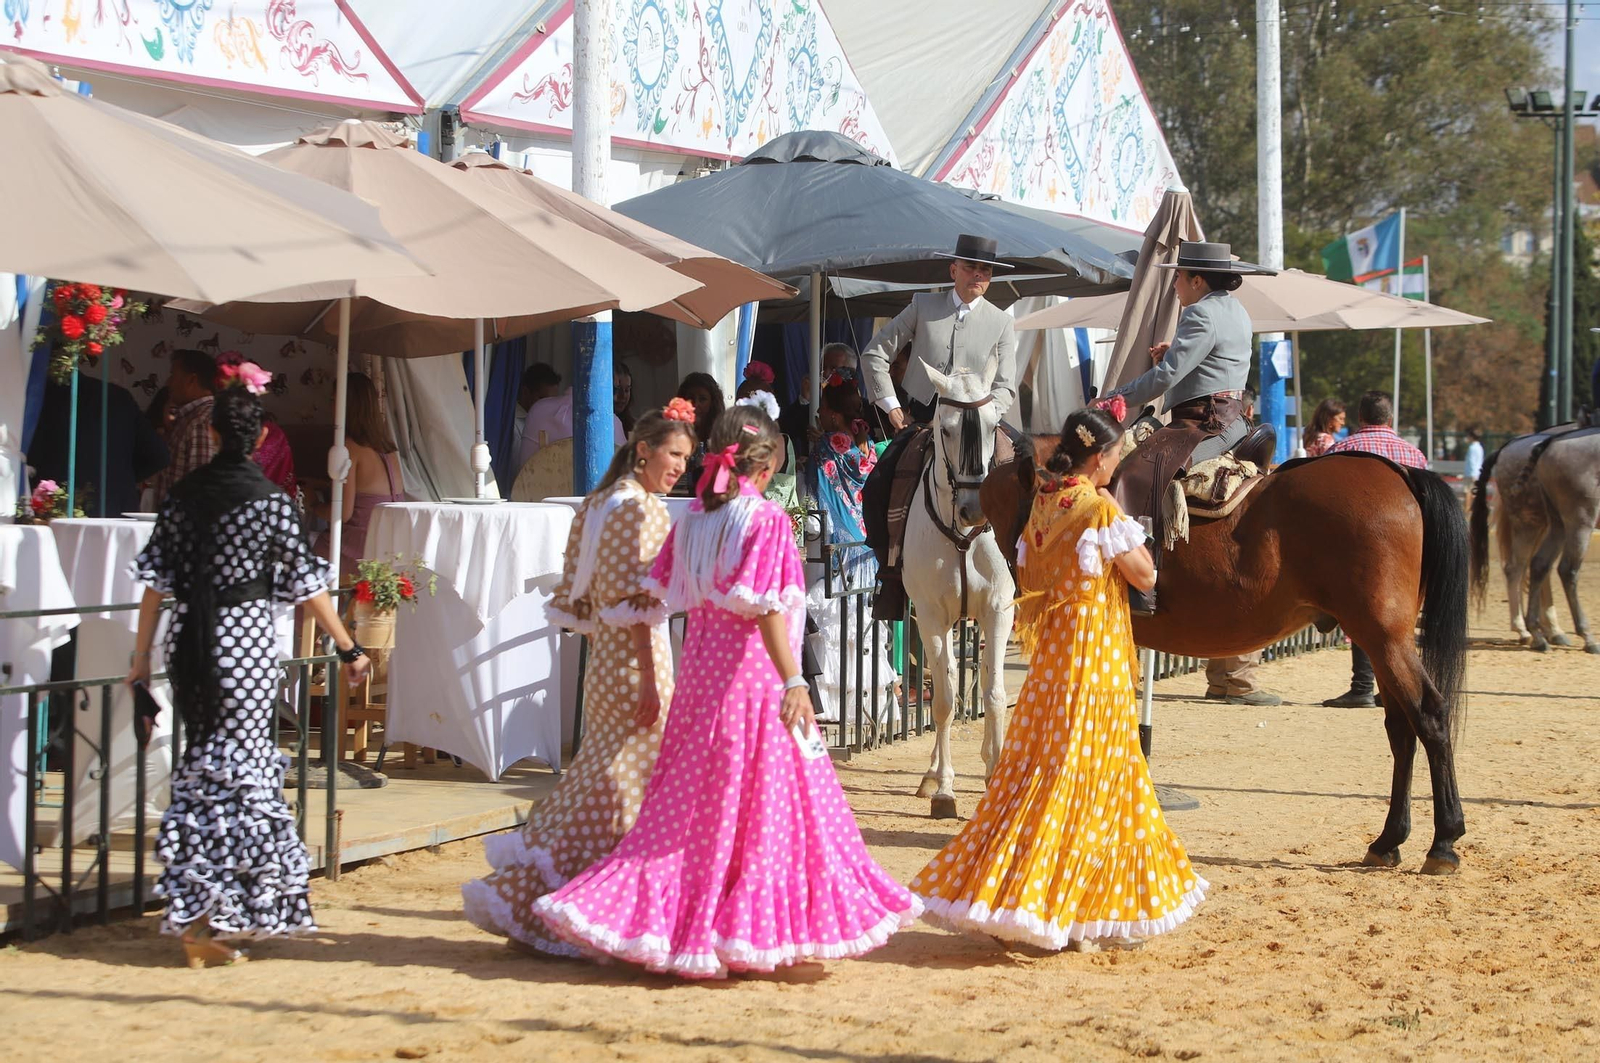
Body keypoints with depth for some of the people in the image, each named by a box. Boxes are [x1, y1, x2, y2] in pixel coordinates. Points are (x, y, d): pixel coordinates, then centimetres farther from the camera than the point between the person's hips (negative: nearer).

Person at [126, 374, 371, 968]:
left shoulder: (183, 495, 5)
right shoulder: (268, 500, -7)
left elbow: (156, 579, 6)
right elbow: (307, 583, -5)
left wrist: (141, 656, 14)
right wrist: (348, 649, 2)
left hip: (190, 639, 5)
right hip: (246, 635, -5)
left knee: (202, 768, 16)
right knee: (243, 768, -1)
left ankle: (194, 910, 22)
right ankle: (209, 921, -5)